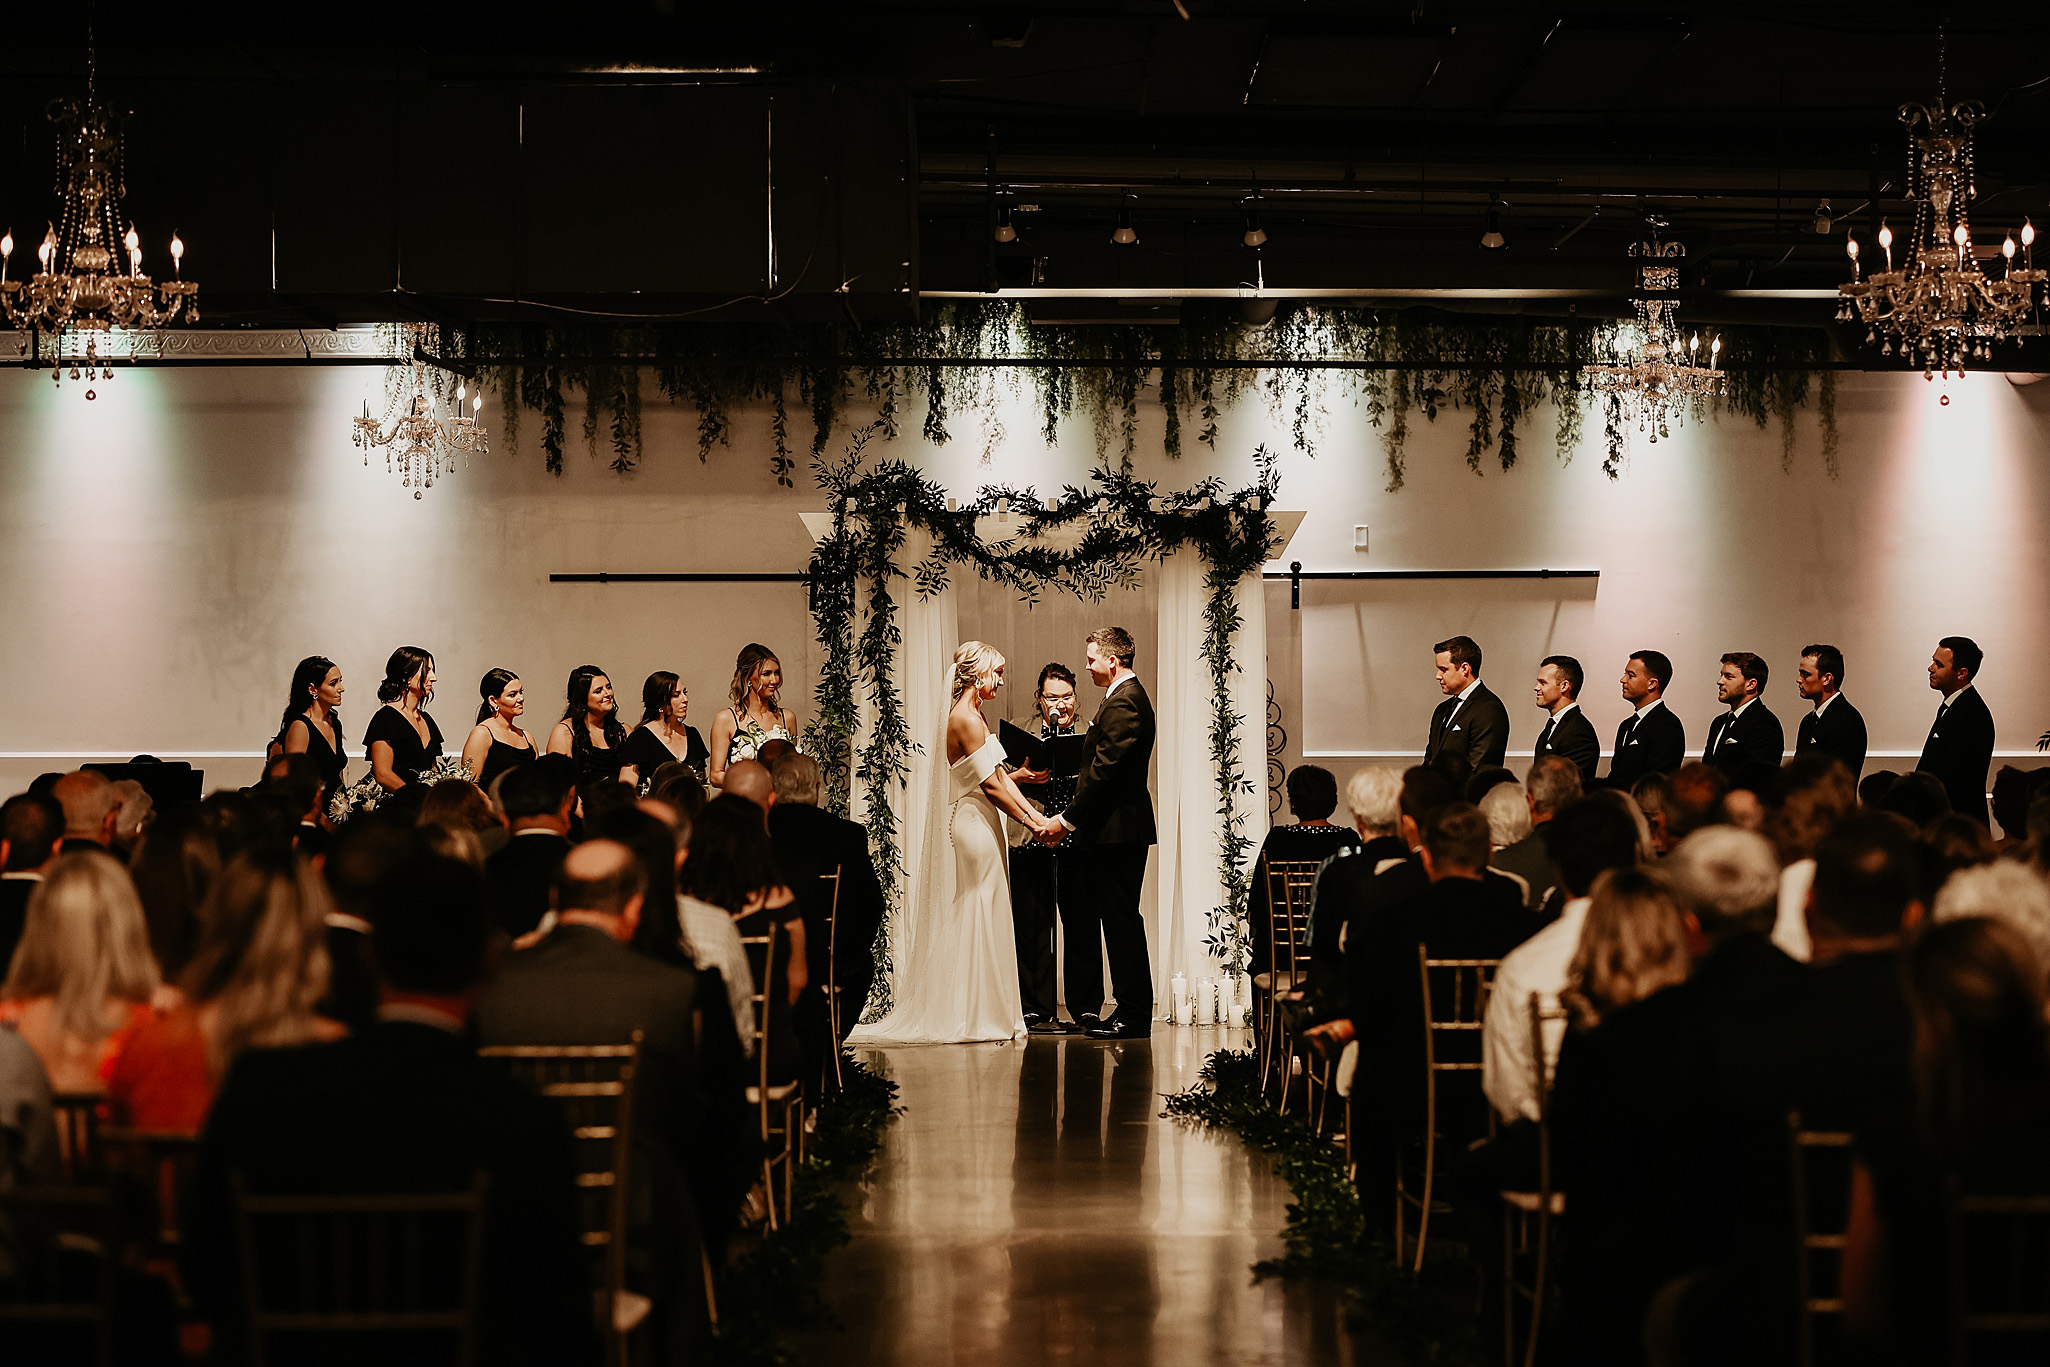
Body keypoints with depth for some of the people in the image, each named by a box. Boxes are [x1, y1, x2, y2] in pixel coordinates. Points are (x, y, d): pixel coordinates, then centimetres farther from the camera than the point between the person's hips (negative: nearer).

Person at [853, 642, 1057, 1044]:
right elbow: (991, 785, -18)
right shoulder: (965, 719, -16)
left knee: (982, 922, 12)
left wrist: (1036, 818, 3)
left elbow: (1001, 776, 12)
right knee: (980, 920, -4)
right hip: (975, 825, -10)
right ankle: (979, 1016, 1)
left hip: (981, 826, 10)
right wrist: (1032, 822, -13)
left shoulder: (974, 716, 15)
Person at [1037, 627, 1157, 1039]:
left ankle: (1134, 1015, -3)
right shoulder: (1127, 696, 18)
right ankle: (1132, 1011, 15)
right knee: (1119, 917, 11)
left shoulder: (1124, 703, -15)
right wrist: (1070, 820, 15)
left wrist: (1067, 821, -17)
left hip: (1119, 830, -11)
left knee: (1121, 918, -7)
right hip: (1115, 827, 11)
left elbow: (1104, 772, -20)